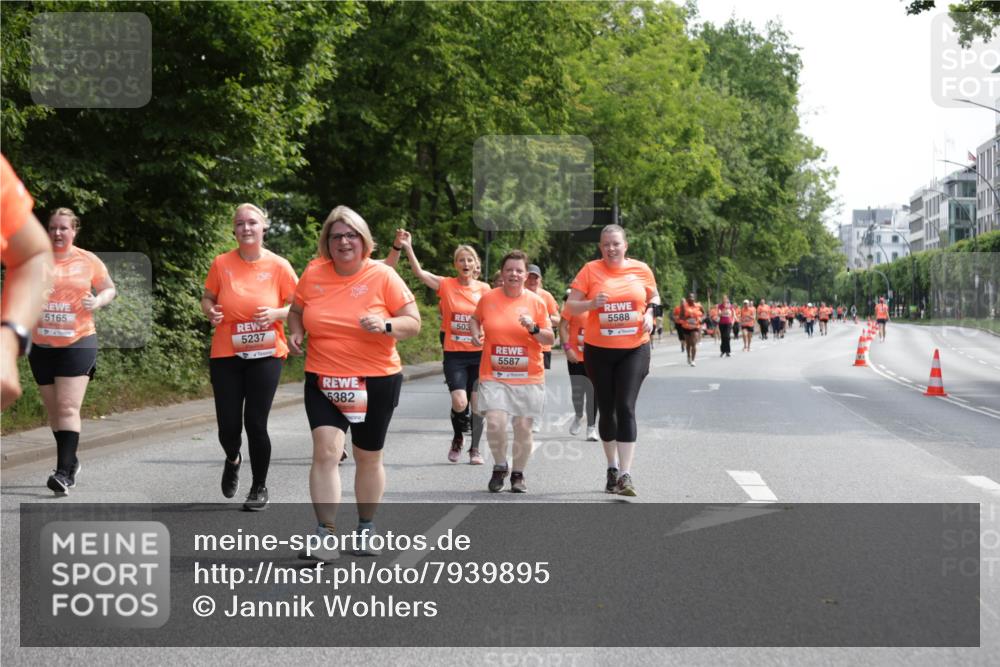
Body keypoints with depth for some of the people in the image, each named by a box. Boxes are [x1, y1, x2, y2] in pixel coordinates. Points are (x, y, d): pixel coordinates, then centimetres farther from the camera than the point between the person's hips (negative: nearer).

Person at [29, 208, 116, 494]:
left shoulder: (89, 261, 1)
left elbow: (110, 289, 12)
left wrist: (98, 301, -10)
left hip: (78, 343, -3)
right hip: (42, 344, 3)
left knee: (68, 408, -13)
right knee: (53, 410, 12)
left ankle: (63, 471, -16)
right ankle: (71, 461, 30)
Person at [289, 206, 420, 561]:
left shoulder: (383, 276, -7)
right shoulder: (313, 273, 0)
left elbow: (413, 323, -5)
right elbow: (296, 310, 16)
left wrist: (386, 326, -24)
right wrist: (295, 332, -5)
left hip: (376, 381, -1)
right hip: (323, 381, 1)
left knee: (369, 458, 12)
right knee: (326, 451, -15)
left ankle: (366, 529, 31)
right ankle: (325, 535, -11)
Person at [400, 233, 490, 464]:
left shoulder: (484, 289, 4)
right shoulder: (446, 285, -2)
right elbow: (420, 273, -15)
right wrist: (408, 248, -25)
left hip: (478, 354, 2)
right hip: (454, 354, -2)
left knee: (477, 402, 2)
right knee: (459, 402, -14)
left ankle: (475, 448, 19)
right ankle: (457, 438, 17)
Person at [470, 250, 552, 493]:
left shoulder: (536, 301, 0)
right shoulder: (488, 298, 1)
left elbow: (550, 339, 3)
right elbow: (475, 318, 22)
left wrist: (534, 329, -15)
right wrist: (476, 334, 3)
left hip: (528, 378, 0)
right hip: (494, 376, 0)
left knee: (523, 427, 3)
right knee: (495, 423, -16)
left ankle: (518, 473, 24)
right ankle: (500, 466, 11)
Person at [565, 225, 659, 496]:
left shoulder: (641, 269, 2)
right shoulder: (590, 270, -3)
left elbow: (654, 297, 19)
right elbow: (570, 307, -2)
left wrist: (649, 313, -2)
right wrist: (592, 303, -21)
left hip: (634, 349, -1)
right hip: (598, 350, 1)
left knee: (626, 407, -12)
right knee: (606, 409, 11)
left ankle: (625, 474, -12)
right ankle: (612, 469, 28)